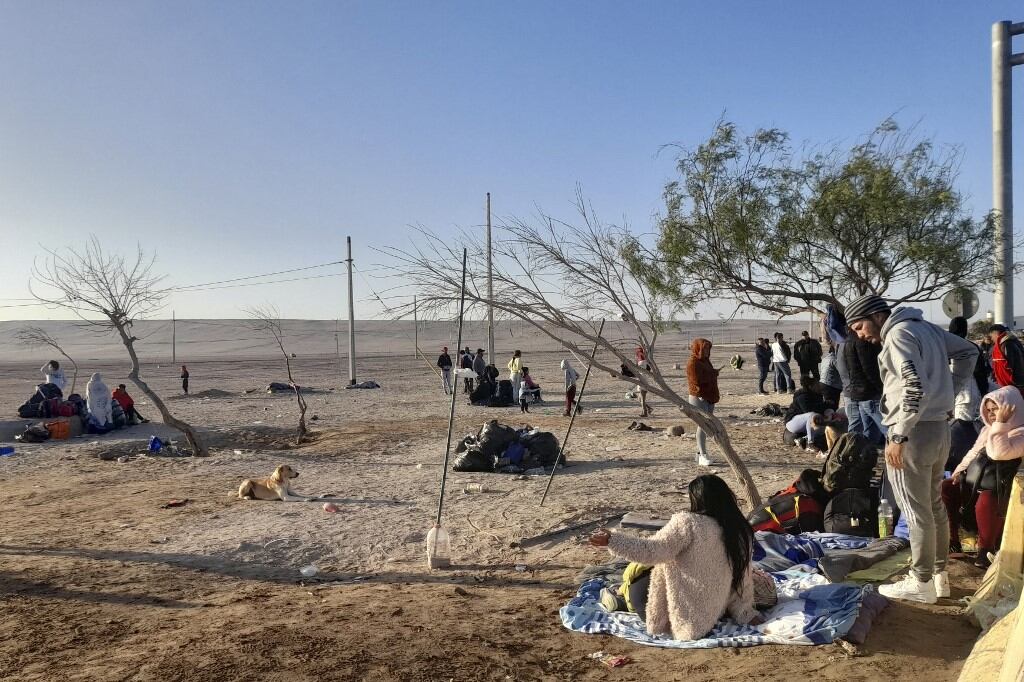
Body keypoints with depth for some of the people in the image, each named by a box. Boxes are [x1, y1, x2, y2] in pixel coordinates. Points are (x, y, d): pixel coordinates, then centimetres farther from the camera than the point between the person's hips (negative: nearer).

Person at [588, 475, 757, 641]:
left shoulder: (688, 523, -19)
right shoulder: (739, 530, -3)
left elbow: (652, 551, -21)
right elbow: (744, 577, 3)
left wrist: (612, 540, -16)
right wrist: (746, 613, 12)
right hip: (716, 614, 7)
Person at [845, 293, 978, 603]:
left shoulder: (898, 334, -16)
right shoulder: (926, 327, 13)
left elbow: (916, 386, -26)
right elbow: (968, 351, 24)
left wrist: (898, 436, -23)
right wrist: (949, 390, 18)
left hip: (914, 432, -10)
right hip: (938, 427, 10)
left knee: (916, 510, 1)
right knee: (934, 505, 18)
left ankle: (921, 583, 11)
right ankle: (939, 575, 28)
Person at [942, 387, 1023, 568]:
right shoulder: (988, 430, 17)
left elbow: (998, 453, -27)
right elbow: (973, 453, 26)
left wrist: (1000, 424, -24)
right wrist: (960, 470, 10)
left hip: (999, 490, -9)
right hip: (973, 483, 9)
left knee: (984, 504, -38)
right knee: (943, 489, -10)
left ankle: (987, 549, -16)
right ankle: (952, 541, -1)